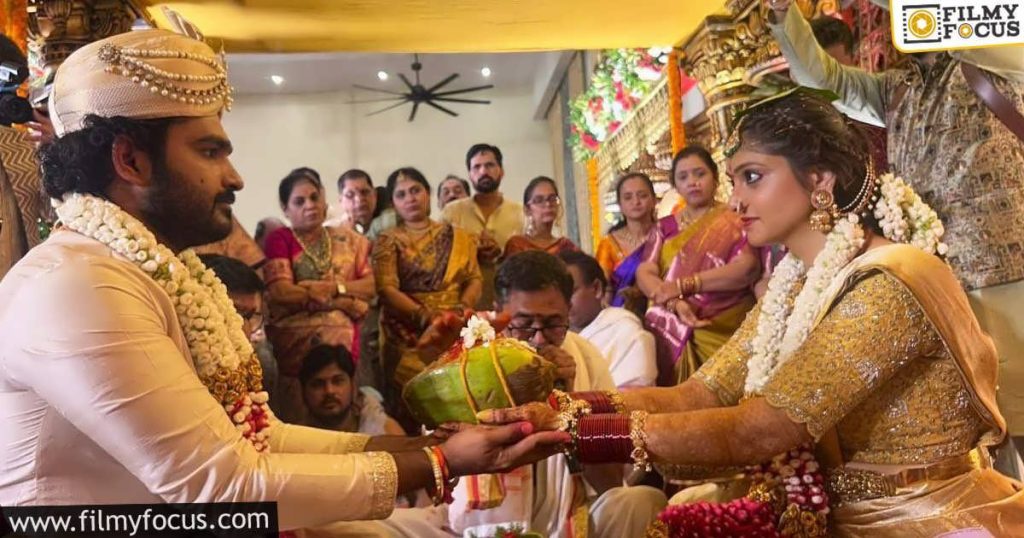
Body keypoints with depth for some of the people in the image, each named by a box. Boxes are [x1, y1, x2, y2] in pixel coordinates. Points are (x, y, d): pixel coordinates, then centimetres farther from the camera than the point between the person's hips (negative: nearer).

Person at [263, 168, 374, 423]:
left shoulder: (347, 239, 14)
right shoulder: (279, 239, 2)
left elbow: (371, 286, 7)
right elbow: (281, 292, -11)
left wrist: (335, 287, -10)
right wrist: (343, 301, -8)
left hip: (344, 338, 3)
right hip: (296, 340, -3)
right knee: (301, 416, -5)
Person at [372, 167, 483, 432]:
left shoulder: (457, 236, 15)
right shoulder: (387, 241, 6)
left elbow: (474, 280, 8)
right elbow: (386, 289, -6)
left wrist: (461, 309, -12)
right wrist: (426, 316, -17)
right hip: (408, 336, -2)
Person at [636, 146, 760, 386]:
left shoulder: (735, 220, 3)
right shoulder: (666, 228, 14)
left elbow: (747, 268, -11)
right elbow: (644, 273, 3)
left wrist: (683, 286, -14)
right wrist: (675, 303, -17)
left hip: (722, 332, -3)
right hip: (671, 333, 3)